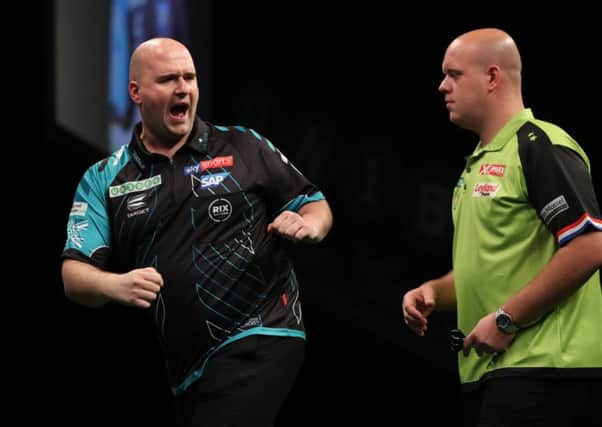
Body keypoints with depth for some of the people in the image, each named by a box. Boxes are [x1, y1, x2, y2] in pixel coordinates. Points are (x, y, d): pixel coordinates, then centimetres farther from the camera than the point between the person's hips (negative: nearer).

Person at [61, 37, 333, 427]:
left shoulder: (243, 147, 7)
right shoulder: (104, 181, 9)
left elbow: (316, 205, 15)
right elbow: (75, 275, 0)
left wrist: (309, 225, -10)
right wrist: (114, 285, -23)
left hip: (258, 340, -3)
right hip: (184, 366, 3)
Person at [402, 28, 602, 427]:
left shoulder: (541, 146, -10)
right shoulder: (478, 162, 20)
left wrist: (506, 320, -18)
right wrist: (433, 291, 8)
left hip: (541, 365, -9)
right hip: (486, 369, 9)